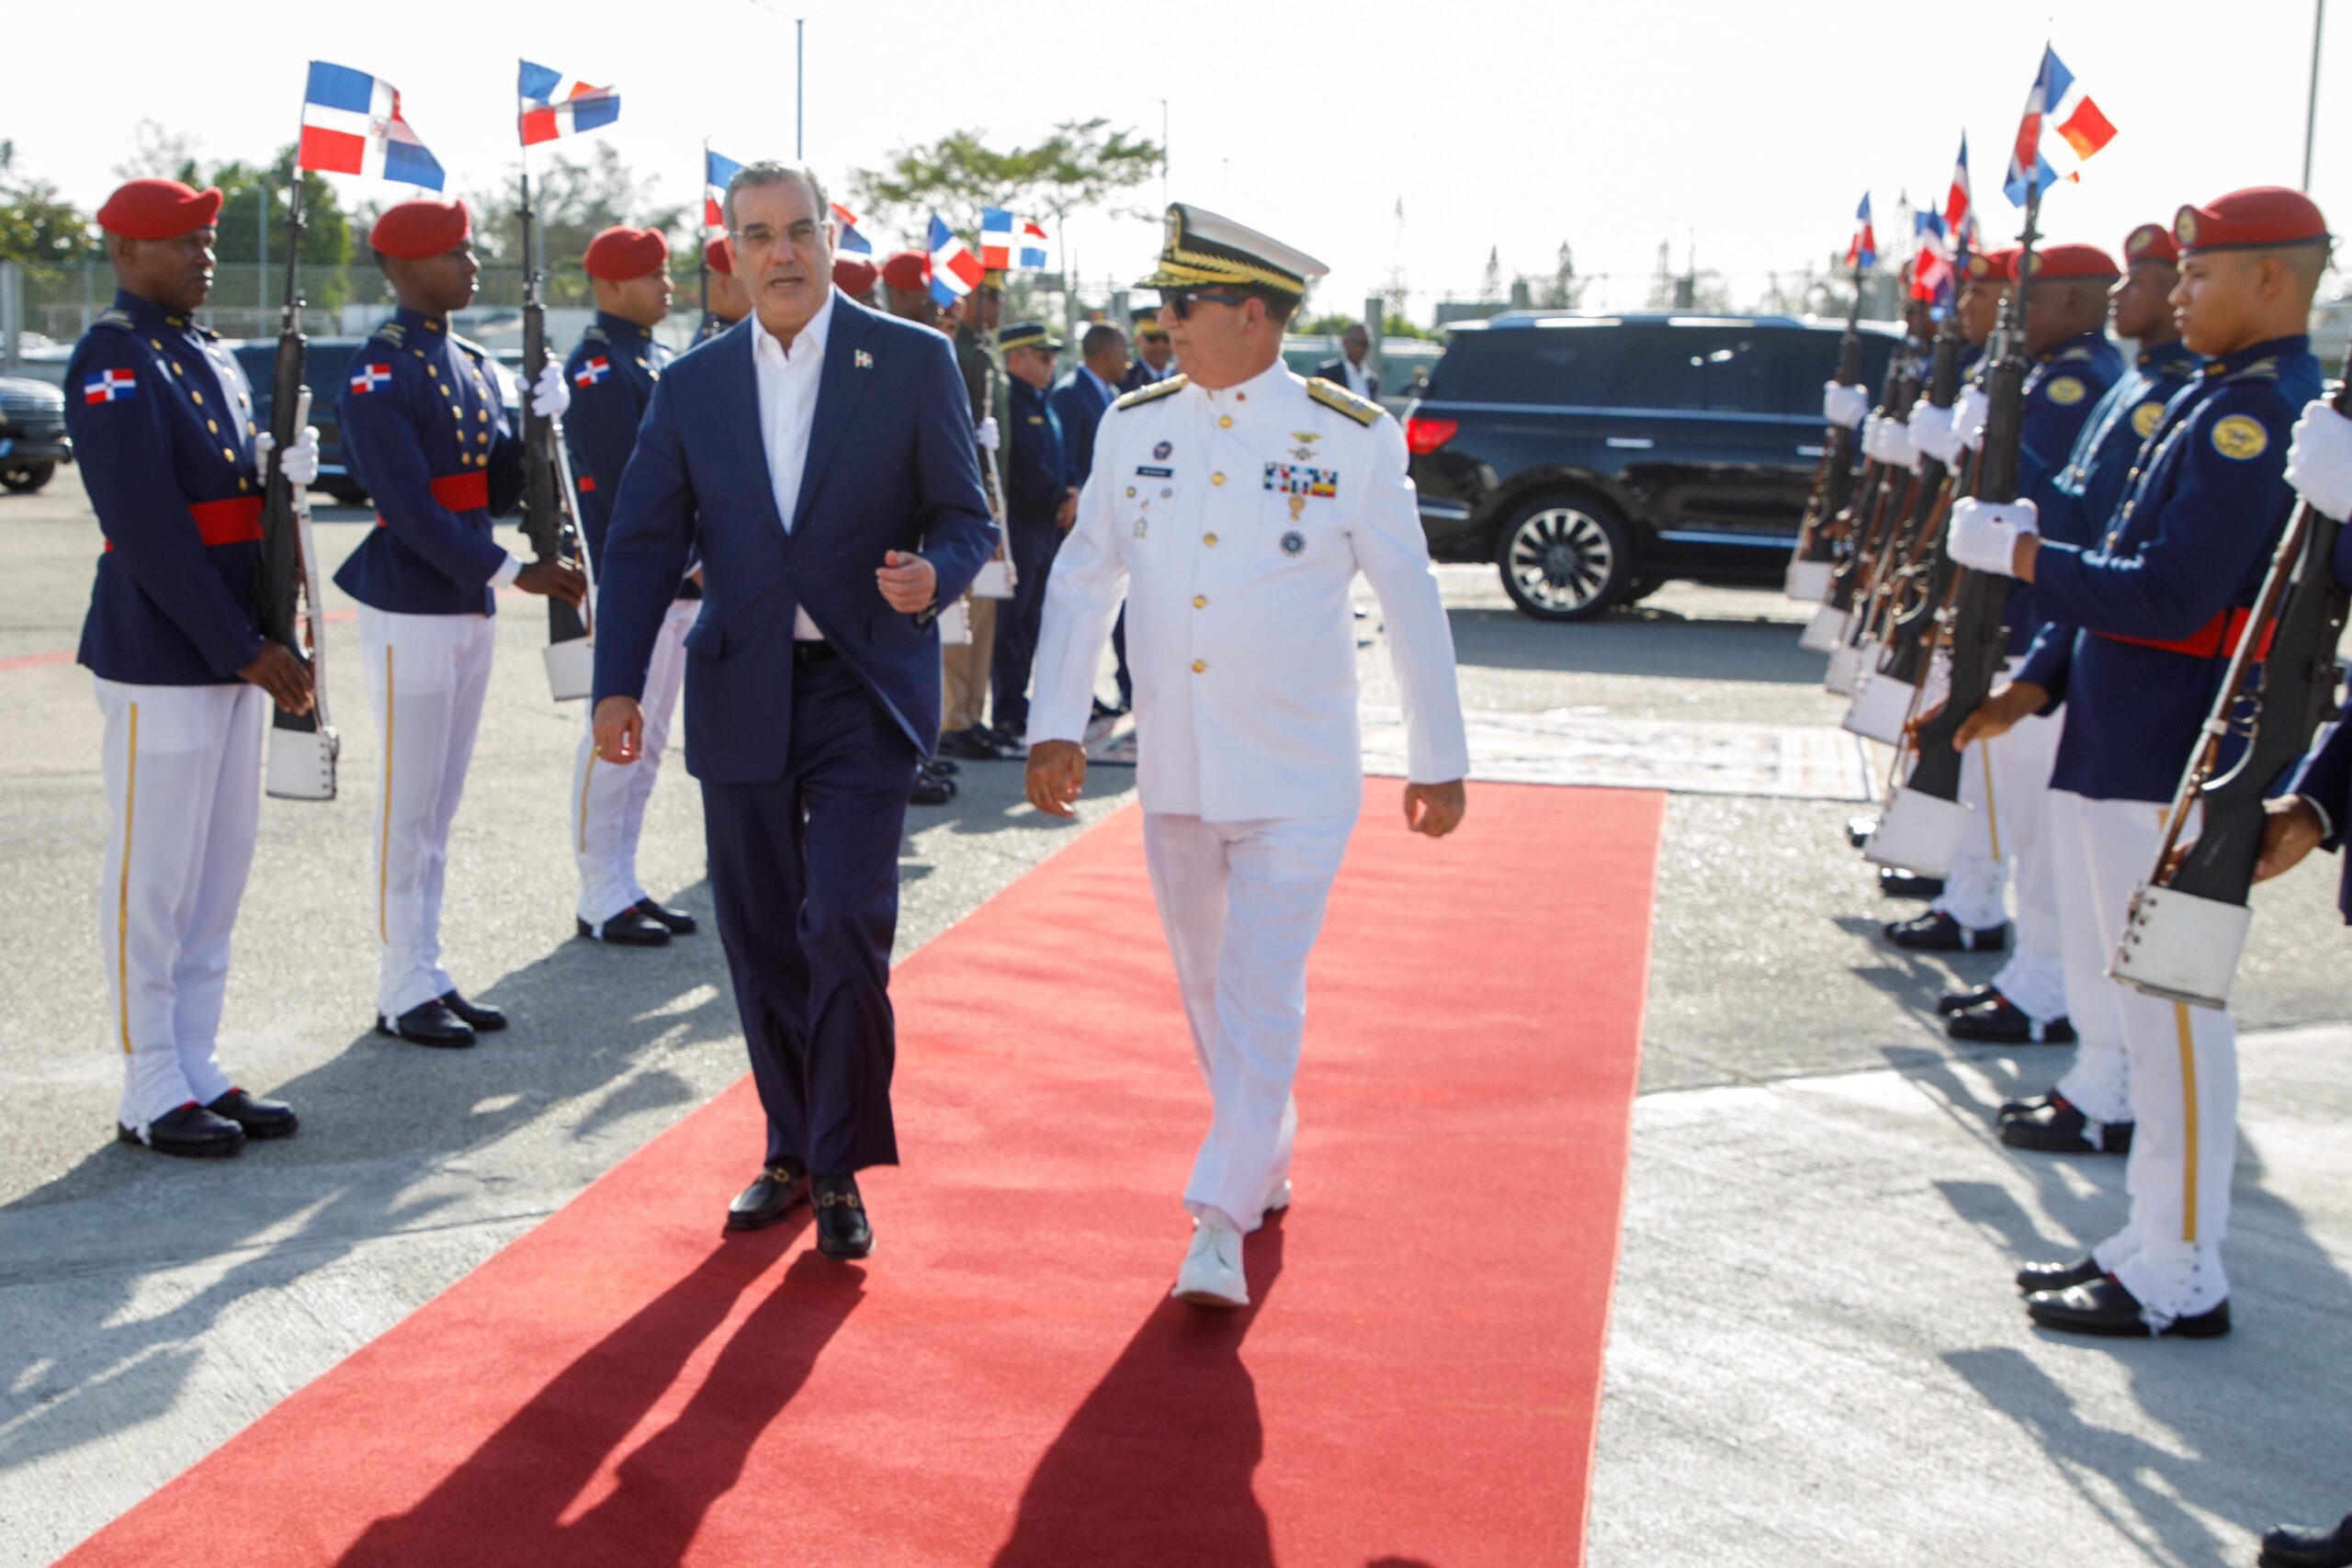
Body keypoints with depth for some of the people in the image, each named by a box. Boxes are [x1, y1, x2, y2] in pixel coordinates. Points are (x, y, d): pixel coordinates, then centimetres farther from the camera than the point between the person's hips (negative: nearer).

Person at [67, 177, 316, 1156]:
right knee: (153, 879, 0)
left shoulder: (211, 360, 16)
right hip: (160, 661, -9)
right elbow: (152, 534, -19)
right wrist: (247, 650, -19)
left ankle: (199, 1073, 23)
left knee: (218, 874, 13)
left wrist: (282, 469, -2)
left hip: (231, 654, 9)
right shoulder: (114, 366, -12)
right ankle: (151, 1094, 9)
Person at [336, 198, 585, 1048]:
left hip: (469, 608, 8)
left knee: (440, 809, 13)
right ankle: (402, 993, 8)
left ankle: (430, 977, 21)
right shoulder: (379, 372, -13)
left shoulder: (470, 364, 12)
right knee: (409, 809, -1)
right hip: (410, 615, -8)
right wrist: (511, 571, -21)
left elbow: (497, 491, 10)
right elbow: (410, 506, -19)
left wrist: (538, 422, -5)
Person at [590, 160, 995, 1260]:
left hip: (864, 695, -3)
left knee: (845, 928, -13)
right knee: (762, 942, 9)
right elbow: (643, 543, 8)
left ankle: (840, 1169, 2)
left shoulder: (913, 361, 0)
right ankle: (790, 1152, 25)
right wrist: (618, 684, -3)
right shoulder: (693, 386, 8)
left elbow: (965, 519, 1)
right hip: (741, 699, 3)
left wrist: (932, 573, -22)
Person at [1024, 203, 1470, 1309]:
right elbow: (1082, 580, 8)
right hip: (1174, 772, 4)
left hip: (1297, 780, -4)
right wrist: (1056, 727, 1)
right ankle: (1266, 1159, 35)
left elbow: (1411, 602, -1)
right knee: (1206, 987, 15)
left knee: (1263, 993, -8)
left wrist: (1438, 759, 2)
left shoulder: (1351, 438, -8)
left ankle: (1220, 1226, -5)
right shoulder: (1134, 426, 2)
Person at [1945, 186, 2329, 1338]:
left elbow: (2168, 596, -24)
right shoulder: (2217, 398, 15)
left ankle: (2180, 1281, 3)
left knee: (2170, 1006, -4)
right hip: (2114, 748, 10)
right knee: (2114, 972, 17)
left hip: (2169, 766, -10)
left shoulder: (2260, 410, -16)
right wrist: (2034, 683, 14)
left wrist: (2017, 554, -15)